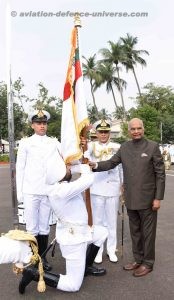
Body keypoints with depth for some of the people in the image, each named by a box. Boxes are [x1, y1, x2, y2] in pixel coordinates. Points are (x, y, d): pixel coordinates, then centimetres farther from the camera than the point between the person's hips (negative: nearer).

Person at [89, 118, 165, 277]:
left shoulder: (153, 146, -7)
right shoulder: (124, 147, 5)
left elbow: (160, 173, -8)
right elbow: (111, 162, 2)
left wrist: (158, 198, -11)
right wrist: (96, 165, -17)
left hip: (147, 198, -4)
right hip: (131, 198, 4)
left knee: (147, 231, 8)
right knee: (135, 231, 17)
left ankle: (148, 263, 25)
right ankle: (138, 259, 33)